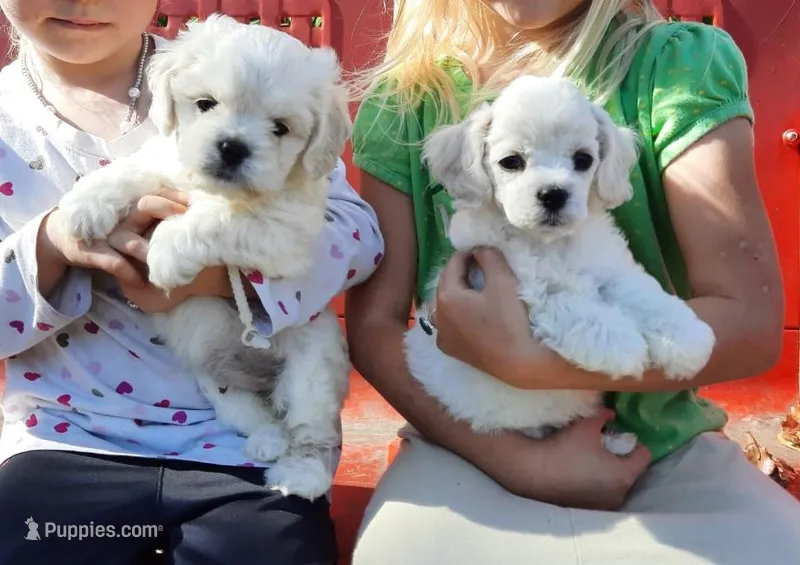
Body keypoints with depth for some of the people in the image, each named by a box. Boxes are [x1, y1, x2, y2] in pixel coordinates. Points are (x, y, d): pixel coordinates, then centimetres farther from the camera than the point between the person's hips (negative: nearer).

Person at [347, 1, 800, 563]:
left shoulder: (681, 63, -3)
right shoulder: (406, 96, 0)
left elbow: (750, 321, -11)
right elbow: (373, 325, -4)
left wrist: (521, 360, -19)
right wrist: (522, 463, -15)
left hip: (662, 442, 1)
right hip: (474, 446, 0)